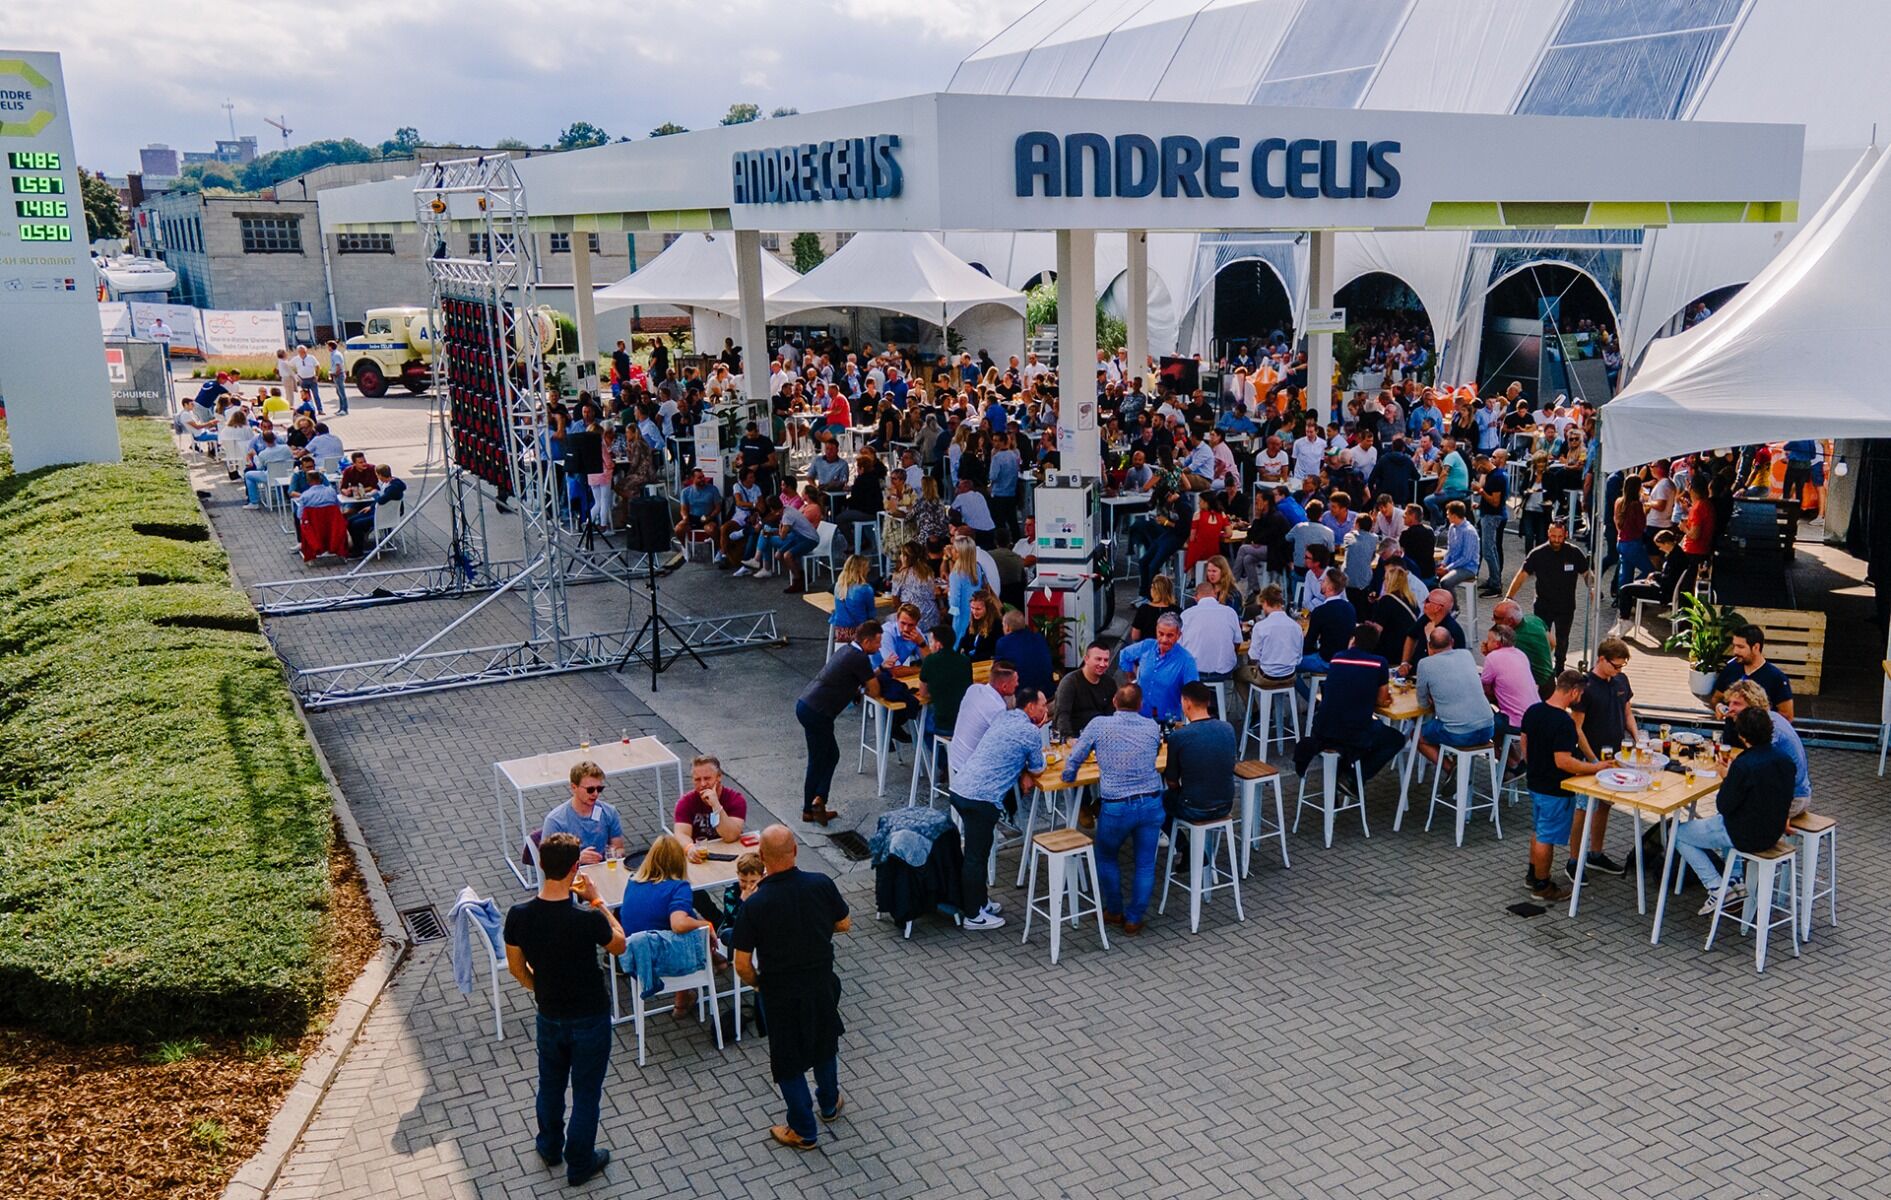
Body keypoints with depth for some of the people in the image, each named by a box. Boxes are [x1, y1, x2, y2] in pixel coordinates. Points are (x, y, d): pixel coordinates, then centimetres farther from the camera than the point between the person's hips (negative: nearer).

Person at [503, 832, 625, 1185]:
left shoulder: (518, 915, -18)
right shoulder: (587, 918, -30)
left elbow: (516, 968, -2)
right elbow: (619, 945, -8)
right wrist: (596, 900, -5)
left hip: (549, 1017, 4)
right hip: (590, 1019, -4)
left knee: (550, 1084, 27)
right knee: (586, 1092, 16)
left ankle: (549, 1148, 48)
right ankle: (580, 1164, 31)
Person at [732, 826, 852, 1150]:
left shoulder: (754, 905, -24)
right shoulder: (821, 884, -17)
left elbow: (742, 965, -17)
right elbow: (844, 924, 1)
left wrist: (757, 984, 4)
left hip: (781, 992, -3)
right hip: (822, 983, 3)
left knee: (788, 1062, 16)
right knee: (825, 1043, 28)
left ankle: (803, 1131, 29)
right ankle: (829, 1103, 48)